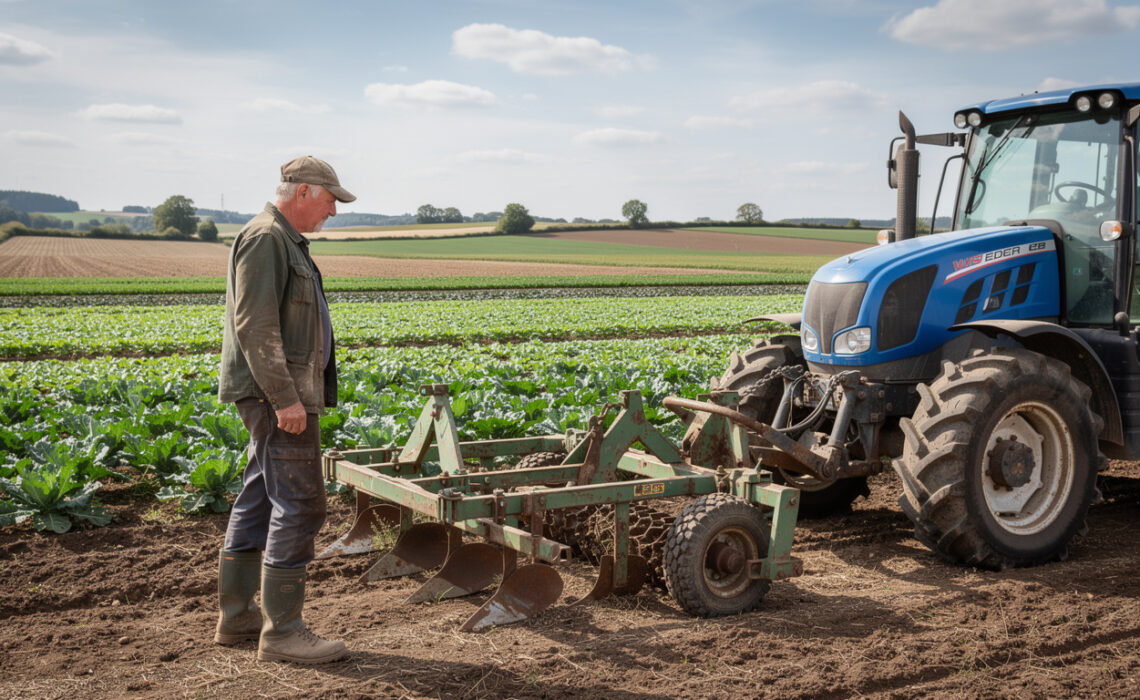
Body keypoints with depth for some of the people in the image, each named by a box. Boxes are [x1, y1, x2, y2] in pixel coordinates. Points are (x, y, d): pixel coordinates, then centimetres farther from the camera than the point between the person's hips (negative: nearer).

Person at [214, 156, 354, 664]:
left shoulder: (284, 242, 21)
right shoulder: (265, 238, -13)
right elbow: (254, 326, -21)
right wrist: (285, 397, -24)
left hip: (280, 396, 11)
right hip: (278, 394, -11)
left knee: (259, 501, 13)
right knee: (299, 504, -10)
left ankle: (236, 617, 20)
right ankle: (281, 631, -5)